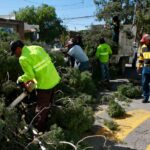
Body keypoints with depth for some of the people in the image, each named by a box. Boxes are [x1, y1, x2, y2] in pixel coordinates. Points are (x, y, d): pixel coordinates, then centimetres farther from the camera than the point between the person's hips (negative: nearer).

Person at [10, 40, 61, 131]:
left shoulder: (23, 58, -15)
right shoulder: (37, 47, 7)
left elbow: (30, 75, -17)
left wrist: (21, 79, 3)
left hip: (45, 84, -8)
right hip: (55, 79, 8)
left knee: (41, 109, 9)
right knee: (48, 104, 25)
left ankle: (39, 130, 23)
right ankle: (47, 123, 43)